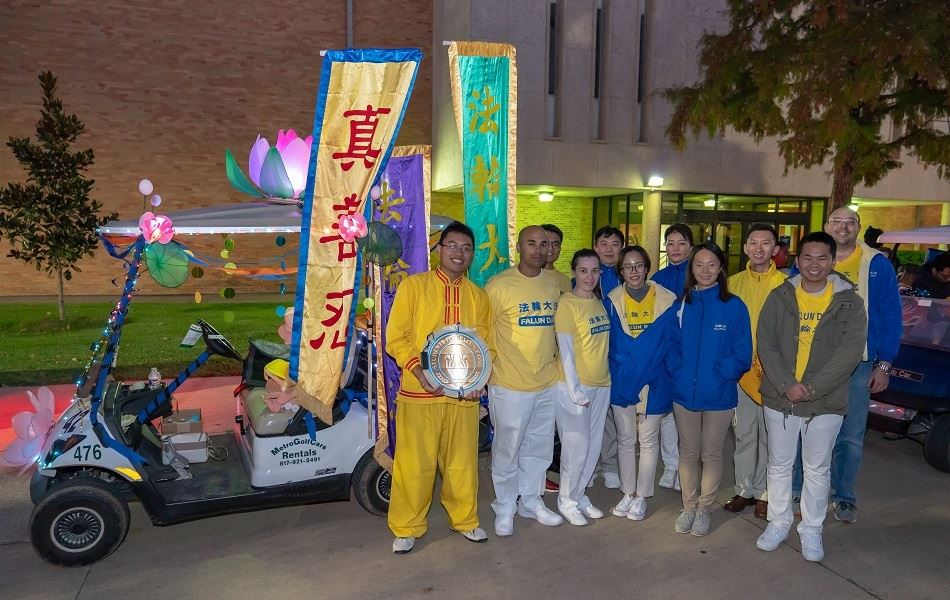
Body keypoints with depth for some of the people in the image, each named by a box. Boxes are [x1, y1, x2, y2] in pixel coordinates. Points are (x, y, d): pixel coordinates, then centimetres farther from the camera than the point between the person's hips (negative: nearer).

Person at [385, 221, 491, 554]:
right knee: (414, 464, 3)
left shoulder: (478, 296, 10)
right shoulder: (413, 285, -1)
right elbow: (395, 337, -4)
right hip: (418, 393, -3)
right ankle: (407, 527, 21)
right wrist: (418, 370, -17)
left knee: (462, 461, 12)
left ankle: (464, 519, 32)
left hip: (464, 394, 3)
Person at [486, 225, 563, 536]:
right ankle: (505, 508, 25)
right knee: (507, 449, 7)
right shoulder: (498, 285, -11)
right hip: (510, 385, -5)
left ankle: (531, 501, 35)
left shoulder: (554, 284, 6)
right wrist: (485, 370, -7)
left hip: (548, 382, 5)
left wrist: (556, 361, 14)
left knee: (539, 448, 17)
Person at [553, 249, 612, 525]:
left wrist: (607, 378, 11)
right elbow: (565, 350, -14)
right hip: (575, 386, -7)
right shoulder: (567, 304, -12)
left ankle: (579, 495, 29)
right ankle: (567, 501, 19)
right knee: (576, 446, 0)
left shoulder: (599, 303, 9)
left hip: (601, 385, 7)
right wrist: (575, 389, -15)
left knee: (593, 445, 13)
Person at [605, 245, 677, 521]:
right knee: (625, 439, 13)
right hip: (621, 381, 1)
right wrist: (611, 373, -2)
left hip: (654, 381, -1)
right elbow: (606, 342, 4)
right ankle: (627, 492, 29)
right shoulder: (612, 300, -3)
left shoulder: (667, 299, -7)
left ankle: (642, 496, 25)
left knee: (648, 440, 9)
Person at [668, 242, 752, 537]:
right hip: (684, 392, 2)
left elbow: (742, 355, -6)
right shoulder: (682, 304, 1)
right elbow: (673, 345, 6)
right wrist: (678, 373, -8)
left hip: (719, 395, -2)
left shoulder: (734, 306, -6)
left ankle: (704, 509, 28)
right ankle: (689, 507, 29)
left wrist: (719, 377, -14)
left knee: (711, 454, 11)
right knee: (688, 452, 13)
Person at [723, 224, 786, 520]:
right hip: (740, 369, 3)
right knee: (743, 433, 12)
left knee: (769, 435, 7)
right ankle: (744, 489, 25)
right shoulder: (734, 282, 6)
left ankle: (764, 493, 21)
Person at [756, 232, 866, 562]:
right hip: (779, 398, 1)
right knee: (779, 464, 13)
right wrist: (786, 385, -17)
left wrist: (811, 387, -18)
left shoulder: (849, 302, -4)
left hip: (826, 402, -1)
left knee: (817, 469, 12)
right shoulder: (780, 297, 0)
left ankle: (811, 529, 29)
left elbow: (850, 351, -12)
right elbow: (766, 344, -5)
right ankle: (778, 522, 31)